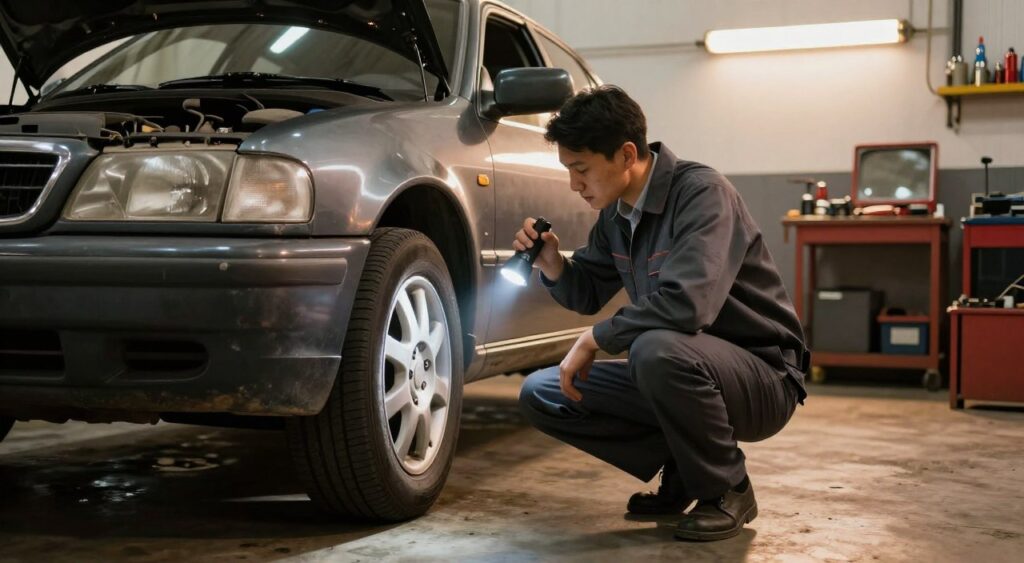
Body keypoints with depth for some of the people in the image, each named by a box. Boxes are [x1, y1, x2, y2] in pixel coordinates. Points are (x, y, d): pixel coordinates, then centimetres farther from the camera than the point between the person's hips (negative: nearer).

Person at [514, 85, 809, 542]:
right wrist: (552, 265, -8)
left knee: (657, 348, -39)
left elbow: (686, 304, -36)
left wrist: (594, 339, -23)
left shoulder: (701, 193, -22)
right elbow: (588, 294, 15)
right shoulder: (616, 213, 2)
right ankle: (682, 473, 8)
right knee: (540, 395, -1)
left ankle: (727, 491, -12)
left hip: (763, 376, -8)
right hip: (679, 371, 8)